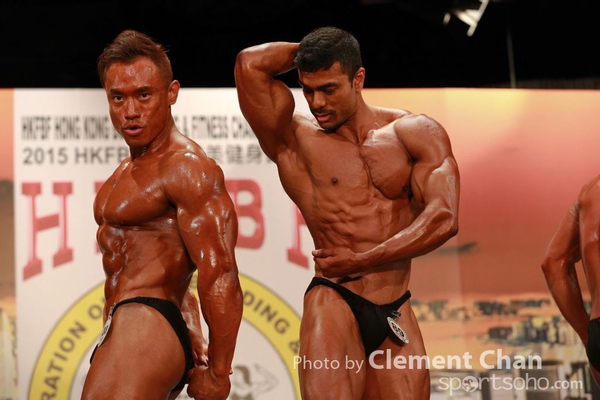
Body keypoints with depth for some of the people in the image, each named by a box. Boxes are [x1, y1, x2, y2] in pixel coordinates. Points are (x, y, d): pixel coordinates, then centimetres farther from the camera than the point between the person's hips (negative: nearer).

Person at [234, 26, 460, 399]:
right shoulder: (294, 140, 1)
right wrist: (306, 51, 5)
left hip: (397, 314, 3)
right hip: (335, 304, -2)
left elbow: (443, 219, -8)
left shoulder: (415, 133, 4)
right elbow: (250, 64, -13)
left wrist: (359, 262, -10)